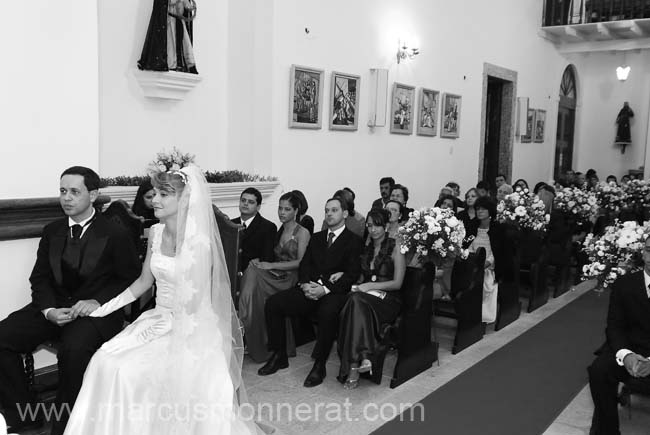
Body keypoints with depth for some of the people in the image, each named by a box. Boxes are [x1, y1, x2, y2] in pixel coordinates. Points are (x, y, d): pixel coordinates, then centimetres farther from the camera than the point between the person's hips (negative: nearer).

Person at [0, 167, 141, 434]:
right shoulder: (52, 232, 13)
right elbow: (40, 278, 11)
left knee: (74, 348, -35)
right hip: (54, 307, 5)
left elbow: (130, 280, -2)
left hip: (96, 310, -5)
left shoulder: (115, 234, -1)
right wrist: (49, 310, -9)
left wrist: (98, 301, -17)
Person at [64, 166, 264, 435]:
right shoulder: (155, 233, 5)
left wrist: (155, 329, -16)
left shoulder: (199, 243, -16)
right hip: (160, 319, 6)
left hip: (191, 326, -6)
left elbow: (192, 305, -15)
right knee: (106, 362, -15)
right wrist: (102, 309, 5)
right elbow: (144, 281, 13)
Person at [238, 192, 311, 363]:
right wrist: (260, 262, -4)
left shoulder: (302, 233, 0)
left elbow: (301, 262, -9)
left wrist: (271, 265, -15)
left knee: (253, 275, -29)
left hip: (291, 279, -6)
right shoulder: (279, 231, 22)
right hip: (276, 277, 6)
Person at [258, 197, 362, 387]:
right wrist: (305, 284, -8)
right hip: (309, 289, 6)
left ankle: (319, 365, -23)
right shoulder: (316, 238, 24)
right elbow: (304, 264, 15)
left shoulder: (354, 241, 5)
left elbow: (352, 274, -6)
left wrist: (326, 289, -18)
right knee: (273, 303, -14)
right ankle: (279, 356, -3)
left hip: (334, 292, -5)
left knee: (328, 313, -38)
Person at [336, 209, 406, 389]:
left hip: (388, 300, -4)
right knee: (356, 300, -34)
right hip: (366, 296, 4)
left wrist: (371, 286, -13)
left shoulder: (395, 248, 4)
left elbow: (397, 283, -3)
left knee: (357, 301, -35)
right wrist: (358, 286, 2)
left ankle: (353, 367, -41)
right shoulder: (366, 249, 21)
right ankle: (364, 357, -42)